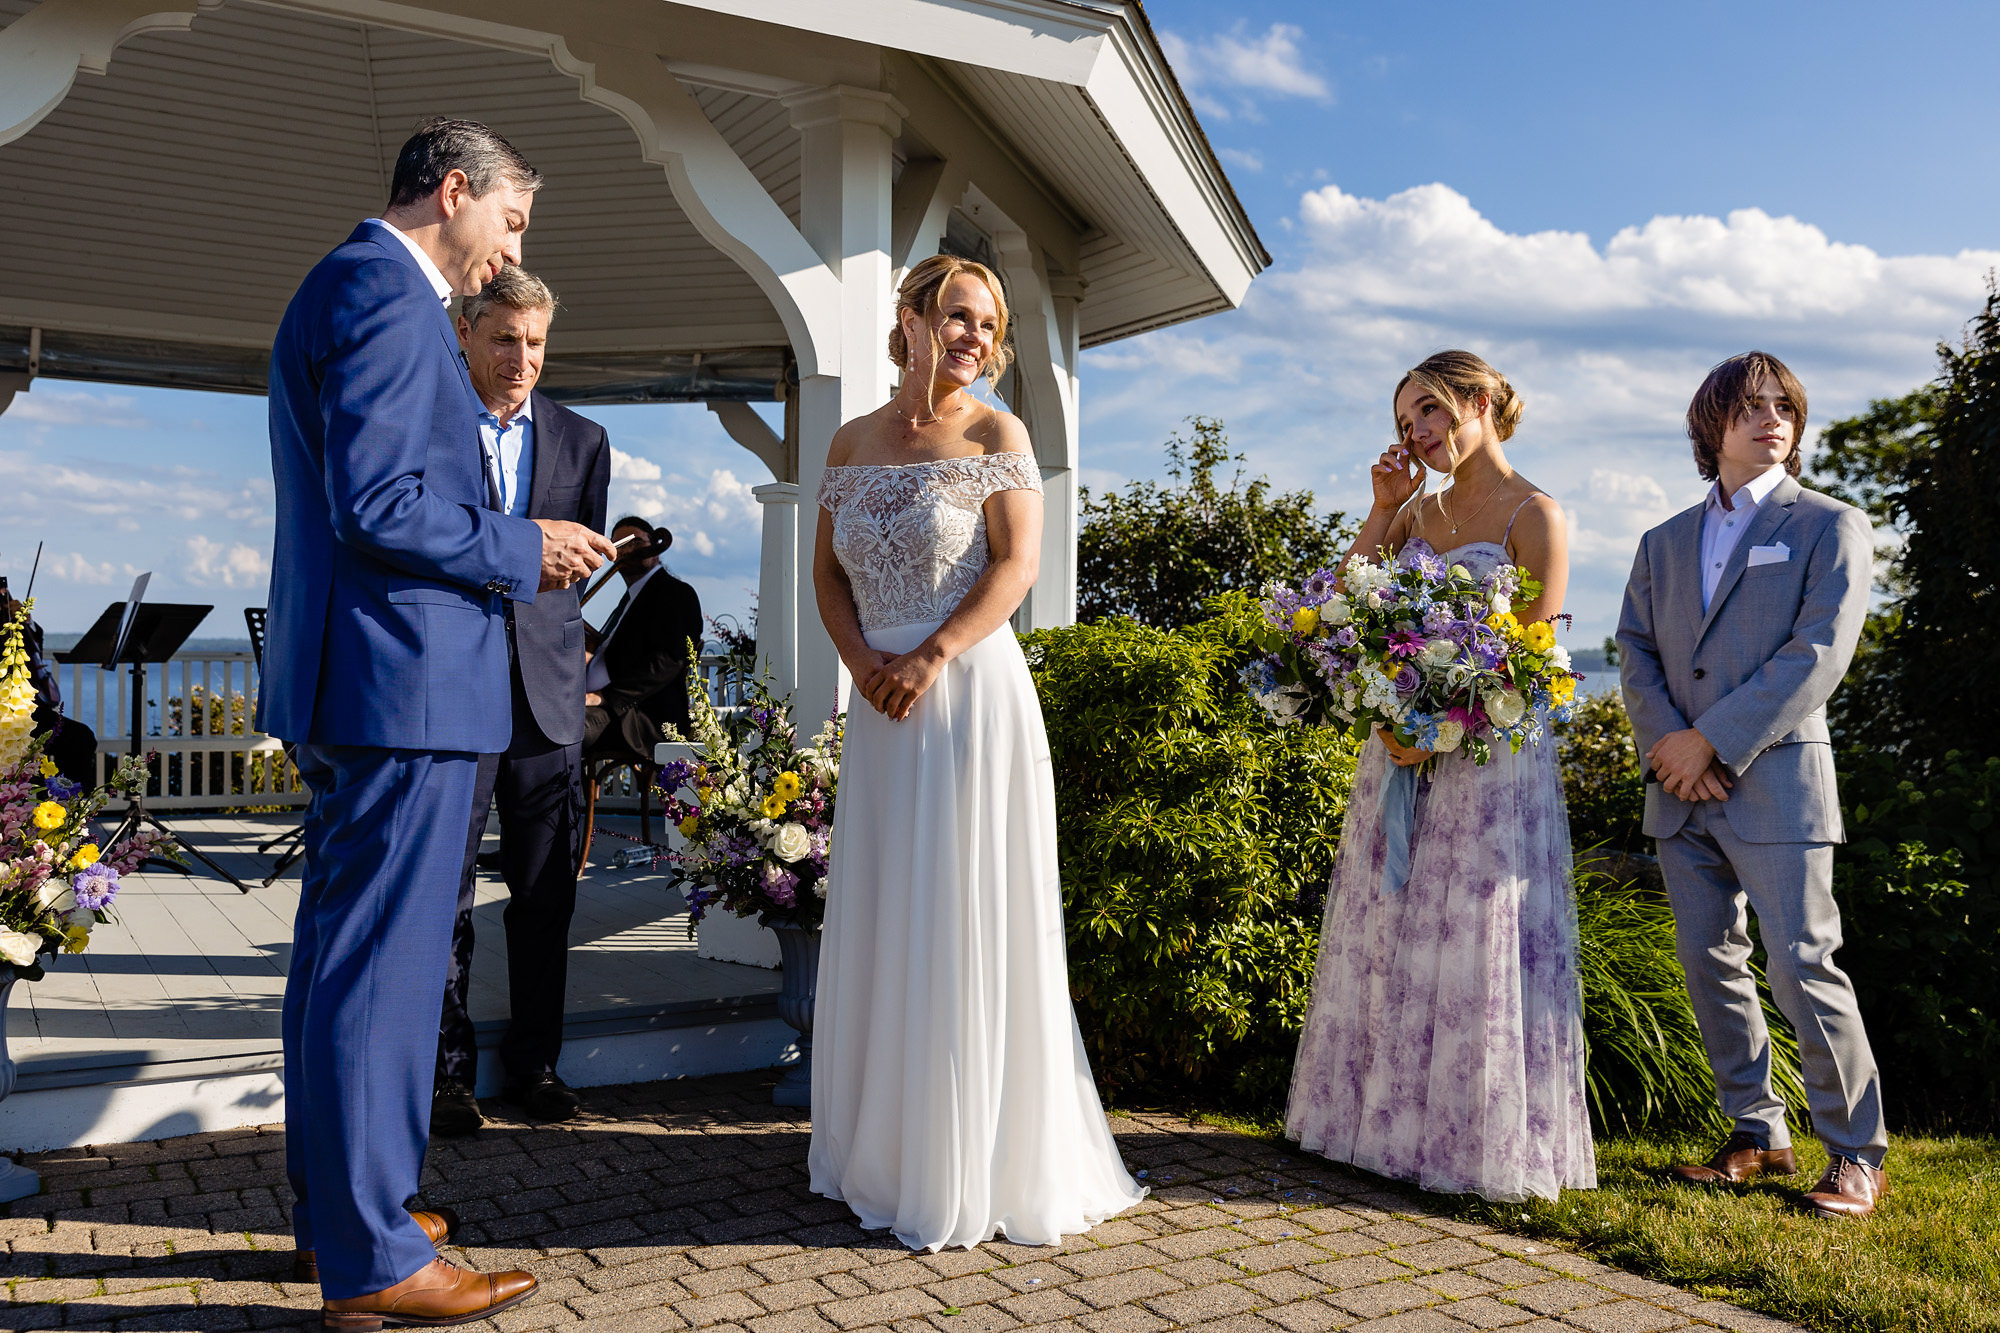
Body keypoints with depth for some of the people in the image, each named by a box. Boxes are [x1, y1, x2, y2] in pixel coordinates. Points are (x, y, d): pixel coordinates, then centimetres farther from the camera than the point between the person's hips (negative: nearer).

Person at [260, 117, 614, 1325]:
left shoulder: (352, 287, 21)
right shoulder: (386, 294, -13)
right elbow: (378, 504, -22)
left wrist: (517, 553, 18)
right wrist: (525, 549, -9)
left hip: (348, 684, 11)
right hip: (404, 681, -11)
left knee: (342, 950, 16)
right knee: (383, 965, -4)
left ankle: (336, 1205, 29)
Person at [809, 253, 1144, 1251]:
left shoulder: (995, 436, -1)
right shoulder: (851, 443, 12)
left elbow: (1017, 566, -9)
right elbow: (828, 572, 12)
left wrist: (931, 657, -19)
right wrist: (861, 660, -6)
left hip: (971, 696, -5)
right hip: (882, 710, 5)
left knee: (970, 920, -1)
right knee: (879, 922, 10)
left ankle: (981, 1166, 12)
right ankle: (887, 1146, 25)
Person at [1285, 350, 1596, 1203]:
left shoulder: (1534, 515, -5)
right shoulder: (1418, 509, 13)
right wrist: (1383, 509, 3)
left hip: (1490, 754, -6)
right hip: (1403, 747, 7)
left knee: (1481, 940, -1)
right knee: (1388, 930, 10)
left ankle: (1493, 1139, 13)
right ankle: (1398, 1120, 23)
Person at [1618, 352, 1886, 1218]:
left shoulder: (1831, 527, 2)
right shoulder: (1664, 543, 17)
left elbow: (1819, 655, -9)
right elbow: (1635, 651, 10)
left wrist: (1713, 740, -14)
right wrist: (1664, 742, -8)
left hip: (1775, 781, -5)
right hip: (1682, 790, 5)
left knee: (1803, 969, -6)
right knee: (1710, 966, 9)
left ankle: (1857, 1154, 9)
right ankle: (1759, 1135, 22)